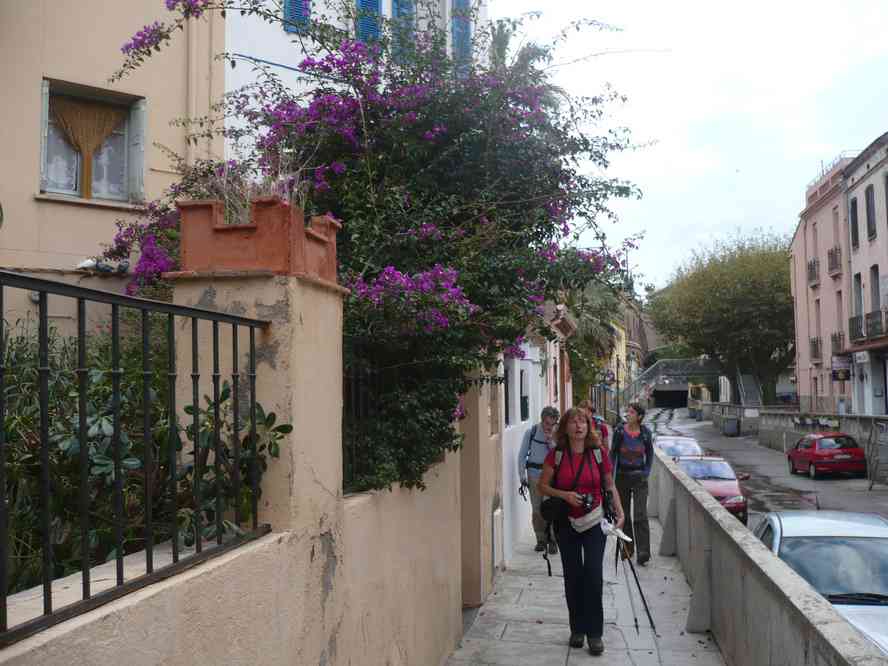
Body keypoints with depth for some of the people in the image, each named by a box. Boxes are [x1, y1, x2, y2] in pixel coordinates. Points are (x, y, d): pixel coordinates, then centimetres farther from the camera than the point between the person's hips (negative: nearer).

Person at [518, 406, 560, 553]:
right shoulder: (531, 432, 0)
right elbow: (522, 455, 5)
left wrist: (551, 441, -16)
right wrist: (522, 475, 1)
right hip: (534, 474, 0)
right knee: (537, 509, 3)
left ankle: (552, 540, 5)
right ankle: (541, 539, 17)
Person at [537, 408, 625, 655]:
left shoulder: (599, 452, -3)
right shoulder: (556, 454, -5)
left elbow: (610, 486, 7)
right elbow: (542, 486, -1)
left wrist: (619, 512, -3)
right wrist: (564, 495, -16)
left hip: (594, 521, 0)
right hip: (566, 523, 1)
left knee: (593, 575, -7)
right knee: (573, 576, 9)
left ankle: (594, 633, 5)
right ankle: (577, 629, 24)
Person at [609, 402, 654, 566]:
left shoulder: (645, 432, -4)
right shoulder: (619, 431, -5)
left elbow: (650, 454, 10)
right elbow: (613, 454, 1)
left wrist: (646, 472, 0)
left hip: (639, 477, -1)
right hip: (622, 476, 2)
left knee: (640, 515, -9)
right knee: (624, 514, 11)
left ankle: (643, 554, -9)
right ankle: (627, 549, 25)